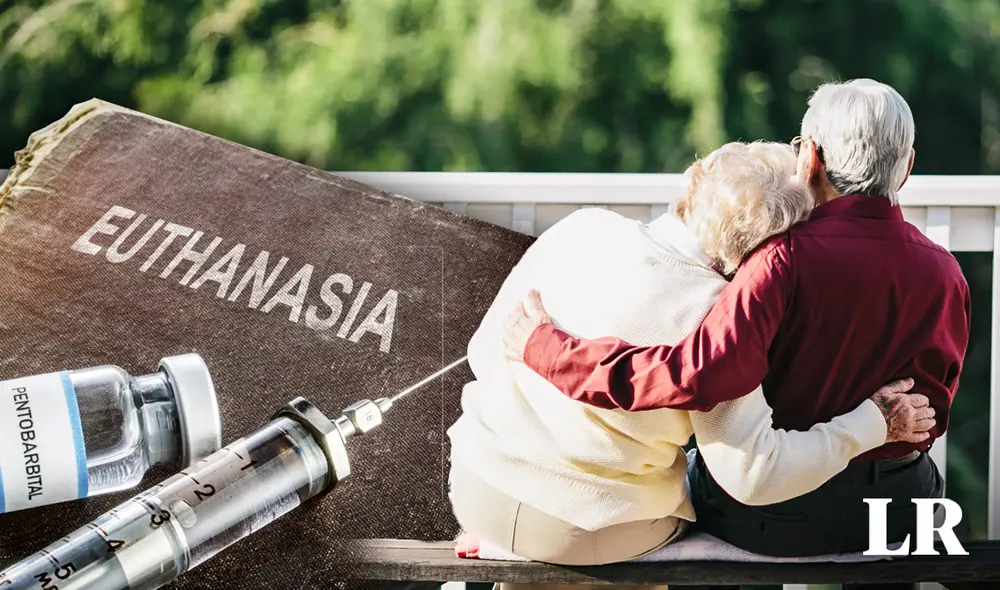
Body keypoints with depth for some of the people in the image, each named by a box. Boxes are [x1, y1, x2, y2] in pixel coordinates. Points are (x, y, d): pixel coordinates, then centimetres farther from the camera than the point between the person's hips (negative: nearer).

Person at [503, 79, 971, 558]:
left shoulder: (789, 258, -23)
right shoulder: (944, 274, -9)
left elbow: (701, 375, -35)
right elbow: (930, 414, -2)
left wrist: (548, 352, -29)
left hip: (765, 518, -4)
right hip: (898, 512, 4)